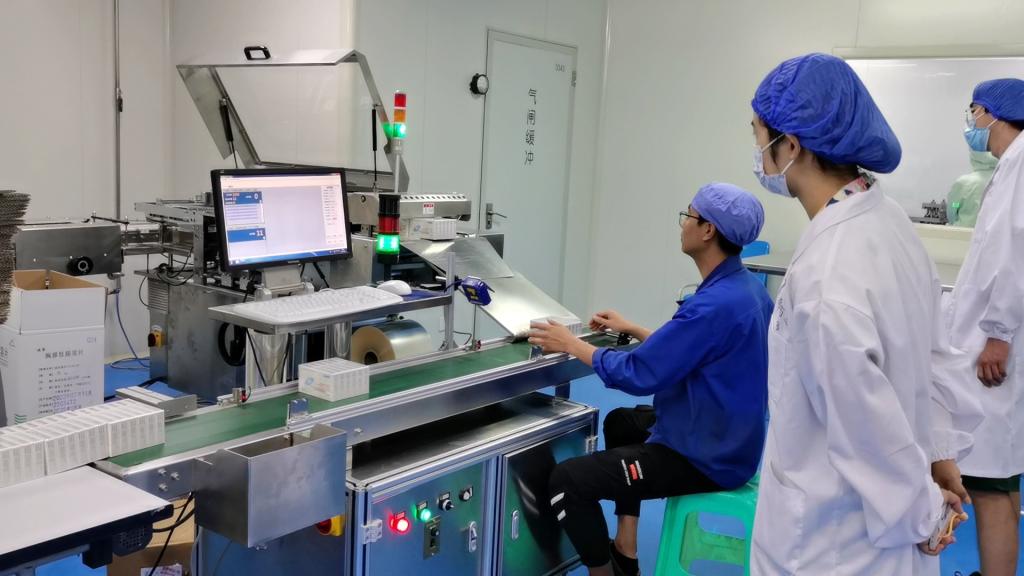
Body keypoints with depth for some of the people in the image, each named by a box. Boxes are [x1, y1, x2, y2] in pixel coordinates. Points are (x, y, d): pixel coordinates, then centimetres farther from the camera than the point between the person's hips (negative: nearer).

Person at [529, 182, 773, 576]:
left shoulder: (716, 304, -28)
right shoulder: (747, 288, 3)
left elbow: (639, 374, -24)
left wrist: (571, 345, -12)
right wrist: (633, 330, 18)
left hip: (706, 456, -11)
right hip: (723, 437, 11)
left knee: (567, 480, -16)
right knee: (621, 422, 32)